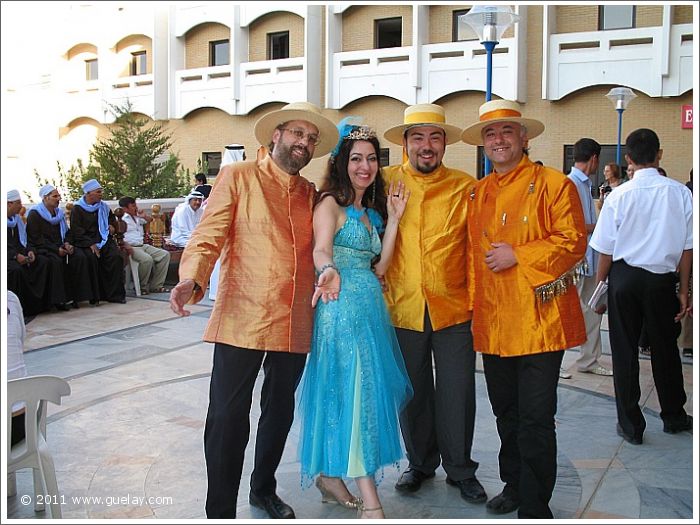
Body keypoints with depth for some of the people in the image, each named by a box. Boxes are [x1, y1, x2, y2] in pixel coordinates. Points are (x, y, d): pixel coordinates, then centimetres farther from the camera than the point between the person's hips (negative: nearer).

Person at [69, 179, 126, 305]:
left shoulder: (103, 206, 15)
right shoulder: (77, 209, 1)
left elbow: (112, 218, 35)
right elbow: (76, 231, -7)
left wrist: (112, 225, 11)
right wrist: (90, 244, -18)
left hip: (104, 241, 4)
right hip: (85, 243, -4)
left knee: (116, 257, -22)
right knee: (91, 259, -33)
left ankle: (115, 294, -16)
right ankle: (94, 297, -24)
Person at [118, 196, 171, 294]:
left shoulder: (138, 217, 20)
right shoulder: (121, 219, -4)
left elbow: (150, 220, 36)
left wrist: (144, 216, 13)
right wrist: (126, 246, -29)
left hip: (143, 246, 9)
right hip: (131, 247, -9)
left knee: (165, 254, -3)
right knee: (147, 259, -34)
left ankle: (156, 286, -5)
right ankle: (141, 287, -14)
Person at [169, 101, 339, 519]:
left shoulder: (311, 194, 16)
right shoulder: (237, 177, 1)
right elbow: (208, 236, -6)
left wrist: (329, 270, -3)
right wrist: (192, 280, -24)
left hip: (295, 324, 5)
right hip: (242, 320, -5)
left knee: (280, 412, 16)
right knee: (228, 417, -4)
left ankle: (264, 490, 36)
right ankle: (221, 511, 12)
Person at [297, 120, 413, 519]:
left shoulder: (372, 209, 16)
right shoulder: (331, 204, -6)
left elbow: (379, 266, 8)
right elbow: (321, 251, -23)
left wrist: (393, 219, 3)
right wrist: (328, 271, -46)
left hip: (371, 306, 8)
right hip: (342, 306, -8)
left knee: (354, 393, 11)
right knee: (354, 391, -8)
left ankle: (330, 476, 26)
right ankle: (370, 501, -4)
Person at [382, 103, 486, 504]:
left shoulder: (466, 188, 0)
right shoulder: (386, 182, 1)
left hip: (454, 309, 0)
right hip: (403, 308, 1)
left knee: (457, 393, 5)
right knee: (413, 392, 13)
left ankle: (460, 469, 26)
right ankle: (420, 463, 33)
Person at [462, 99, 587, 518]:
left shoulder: (554, 183, -4)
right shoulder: (479, 192, 13)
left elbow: (574, 241, -11)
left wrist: (518, 256, -16)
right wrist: (475, 303, 12)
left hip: (539, 319, -6)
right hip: (493, 323, 6)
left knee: (536, 417, -1)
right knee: (506, 413, 17)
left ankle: (536, 507, 13)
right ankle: (514, 486, 34)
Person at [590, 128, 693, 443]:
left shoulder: (619, 196, -10)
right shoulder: (680, 193, -6)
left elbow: (606, 250, -7)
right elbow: (687, 246, -1)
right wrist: (683, 290, 8)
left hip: (624, 276, -2)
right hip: (662, 278, 2)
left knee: (624, 350, 9)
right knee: (665, 347, 18)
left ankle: (630, 425, 16)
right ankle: (674, 417, 35)